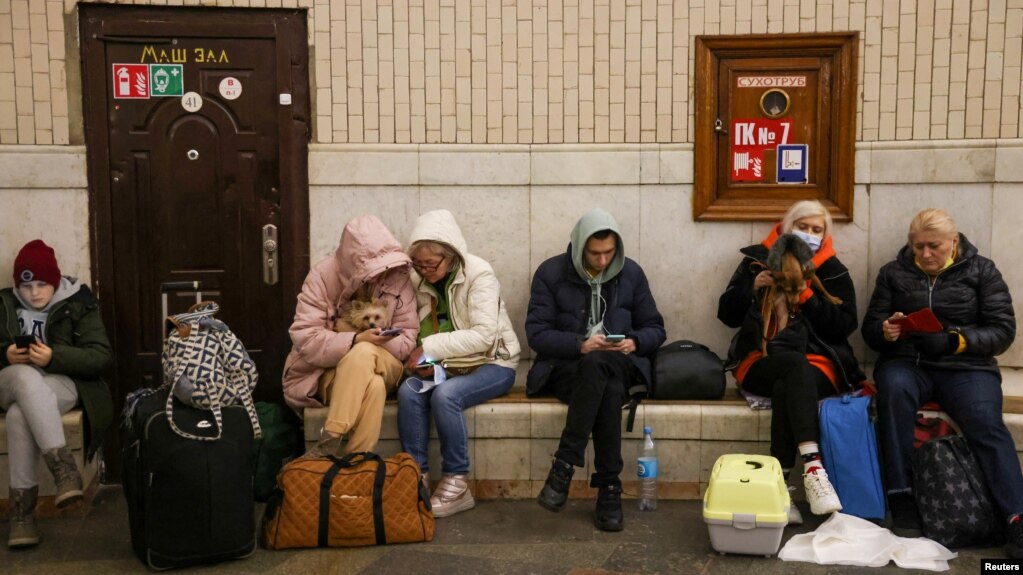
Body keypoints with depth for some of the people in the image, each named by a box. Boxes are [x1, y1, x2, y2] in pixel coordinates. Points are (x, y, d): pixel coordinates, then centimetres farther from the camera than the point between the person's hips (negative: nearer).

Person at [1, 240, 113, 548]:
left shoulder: (79, 304, 1)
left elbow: (101, 355, -8)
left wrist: (54, 357, -23)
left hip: (62, 382, -2)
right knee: (26, 375, -37)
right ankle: (63, 466, -42)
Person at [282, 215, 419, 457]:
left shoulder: (398, 278, -6)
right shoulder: (322, 276, -10)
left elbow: (407, 340, -6)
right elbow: (305, 338, -16)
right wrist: (355, 340, -30)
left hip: (382, 368, 2)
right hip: (328, 371, -2)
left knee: (364, 354, -34)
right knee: (373, 387, -34)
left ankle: (329, 443, -29)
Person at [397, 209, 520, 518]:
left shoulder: (480, 274, -14)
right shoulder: (419, 280, 3)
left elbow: (484, 335, -23)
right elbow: (419, 332, 5)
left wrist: (431, 346, -23)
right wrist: (420, 358, -16)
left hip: (491, 363, -5)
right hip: (445, 366, 5)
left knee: (445, 395, -32)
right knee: (408, 391, -24)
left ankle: (456, 485, -18)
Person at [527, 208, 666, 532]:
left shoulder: (631, 273, 9)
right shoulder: (550, 273, 1)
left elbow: (655, 329, 12)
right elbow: (536, 332, -6)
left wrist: (634, 342, -11)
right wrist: (580, 344, -20)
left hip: (619, 367, 2)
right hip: (566, 368, -2)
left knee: (599, 366, -37)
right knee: (608, 387, -37)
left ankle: (565, 464, -29)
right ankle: (609, 487, -29)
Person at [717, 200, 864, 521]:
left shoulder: (833, 272, 13)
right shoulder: (757, 261, 14)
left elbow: (844, 326, 1)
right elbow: (727, 315, 10)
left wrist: (805, 295, -9)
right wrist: (753, 287, -7)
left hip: (818, 365, 0)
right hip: (761, 364, 0)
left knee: (785, 390, -35)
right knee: (796, 364, -36)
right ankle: (812, 464, -50)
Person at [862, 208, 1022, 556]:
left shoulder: (981, 271, 11)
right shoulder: (894, 273, 14)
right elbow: (870, 329, 12)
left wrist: (955, 340, -15)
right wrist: (885, 331, -13)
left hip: (965, 365, 0)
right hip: (907, 362, 1)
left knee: (985, 422, -31)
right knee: (894, 388, -35)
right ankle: (902, 501, -30)